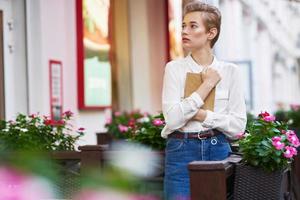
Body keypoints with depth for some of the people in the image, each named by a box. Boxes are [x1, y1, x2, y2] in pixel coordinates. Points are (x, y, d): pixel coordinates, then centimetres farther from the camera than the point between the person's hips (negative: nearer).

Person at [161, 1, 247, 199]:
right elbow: (172, 119, -12)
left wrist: (201, 115, -12)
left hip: (218, 150, 1)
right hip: (182, 152, -1)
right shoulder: (174, 68, 0)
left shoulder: (230, 71, 3)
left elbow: (238, 124, -1)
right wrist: (207, 84, -10)